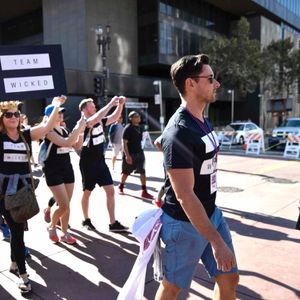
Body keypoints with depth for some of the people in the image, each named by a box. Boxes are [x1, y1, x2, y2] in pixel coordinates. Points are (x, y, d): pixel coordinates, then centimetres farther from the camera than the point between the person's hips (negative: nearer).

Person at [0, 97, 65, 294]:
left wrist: (56, 107, -11)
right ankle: (23, 274, 8)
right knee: (16, 229, -3)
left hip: (23, 187, 4)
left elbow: (46, 127, -9)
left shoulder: (26, 134, 3)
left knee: (18, 227, 17)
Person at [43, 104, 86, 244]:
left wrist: (80, 131, -2)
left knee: (67, 205, 9)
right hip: (53, 172, -7)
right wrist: (78, 127, -22)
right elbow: (66, 143, -27)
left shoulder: (64, 130, 10)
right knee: (64, 205, -9)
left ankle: (65, 233, 22)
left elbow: (77, 145, 13)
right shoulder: (49, 131, -14)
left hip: (67, 169, 7)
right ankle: (52, 226, 19)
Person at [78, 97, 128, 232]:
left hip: (101, 161, 7)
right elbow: (96, 118, -35)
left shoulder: (100, 122, 6)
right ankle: (86, 220, 29)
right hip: (88, 164, -6)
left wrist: (120, 105, -9)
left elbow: (114, 117, 8)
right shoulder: (84, 123, -15)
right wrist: (111, 103, -33)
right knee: (87, 193, 10)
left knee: (110, 191, 2)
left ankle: (113, 223, 7)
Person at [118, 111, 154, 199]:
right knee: (126, 172, 8)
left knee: (142, 172, -1)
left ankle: (144, 191, 4)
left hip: (139, 153, 6)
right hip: (130, 154, -6)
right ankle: (121, 187, 31)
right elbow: (124, 142, -17)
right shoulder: (128, 128, -13)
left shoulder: (139, 128, 9)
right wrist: (127, 155, -23)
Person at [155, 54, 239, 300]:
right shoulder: (179, 133, -25)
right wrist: (217, 242, -26)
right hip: (186, 223, -8)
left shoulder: (204, 121, 5)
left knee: (229, 278, 16)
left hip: (211, 214, 8)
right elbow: (185, 196, -27)